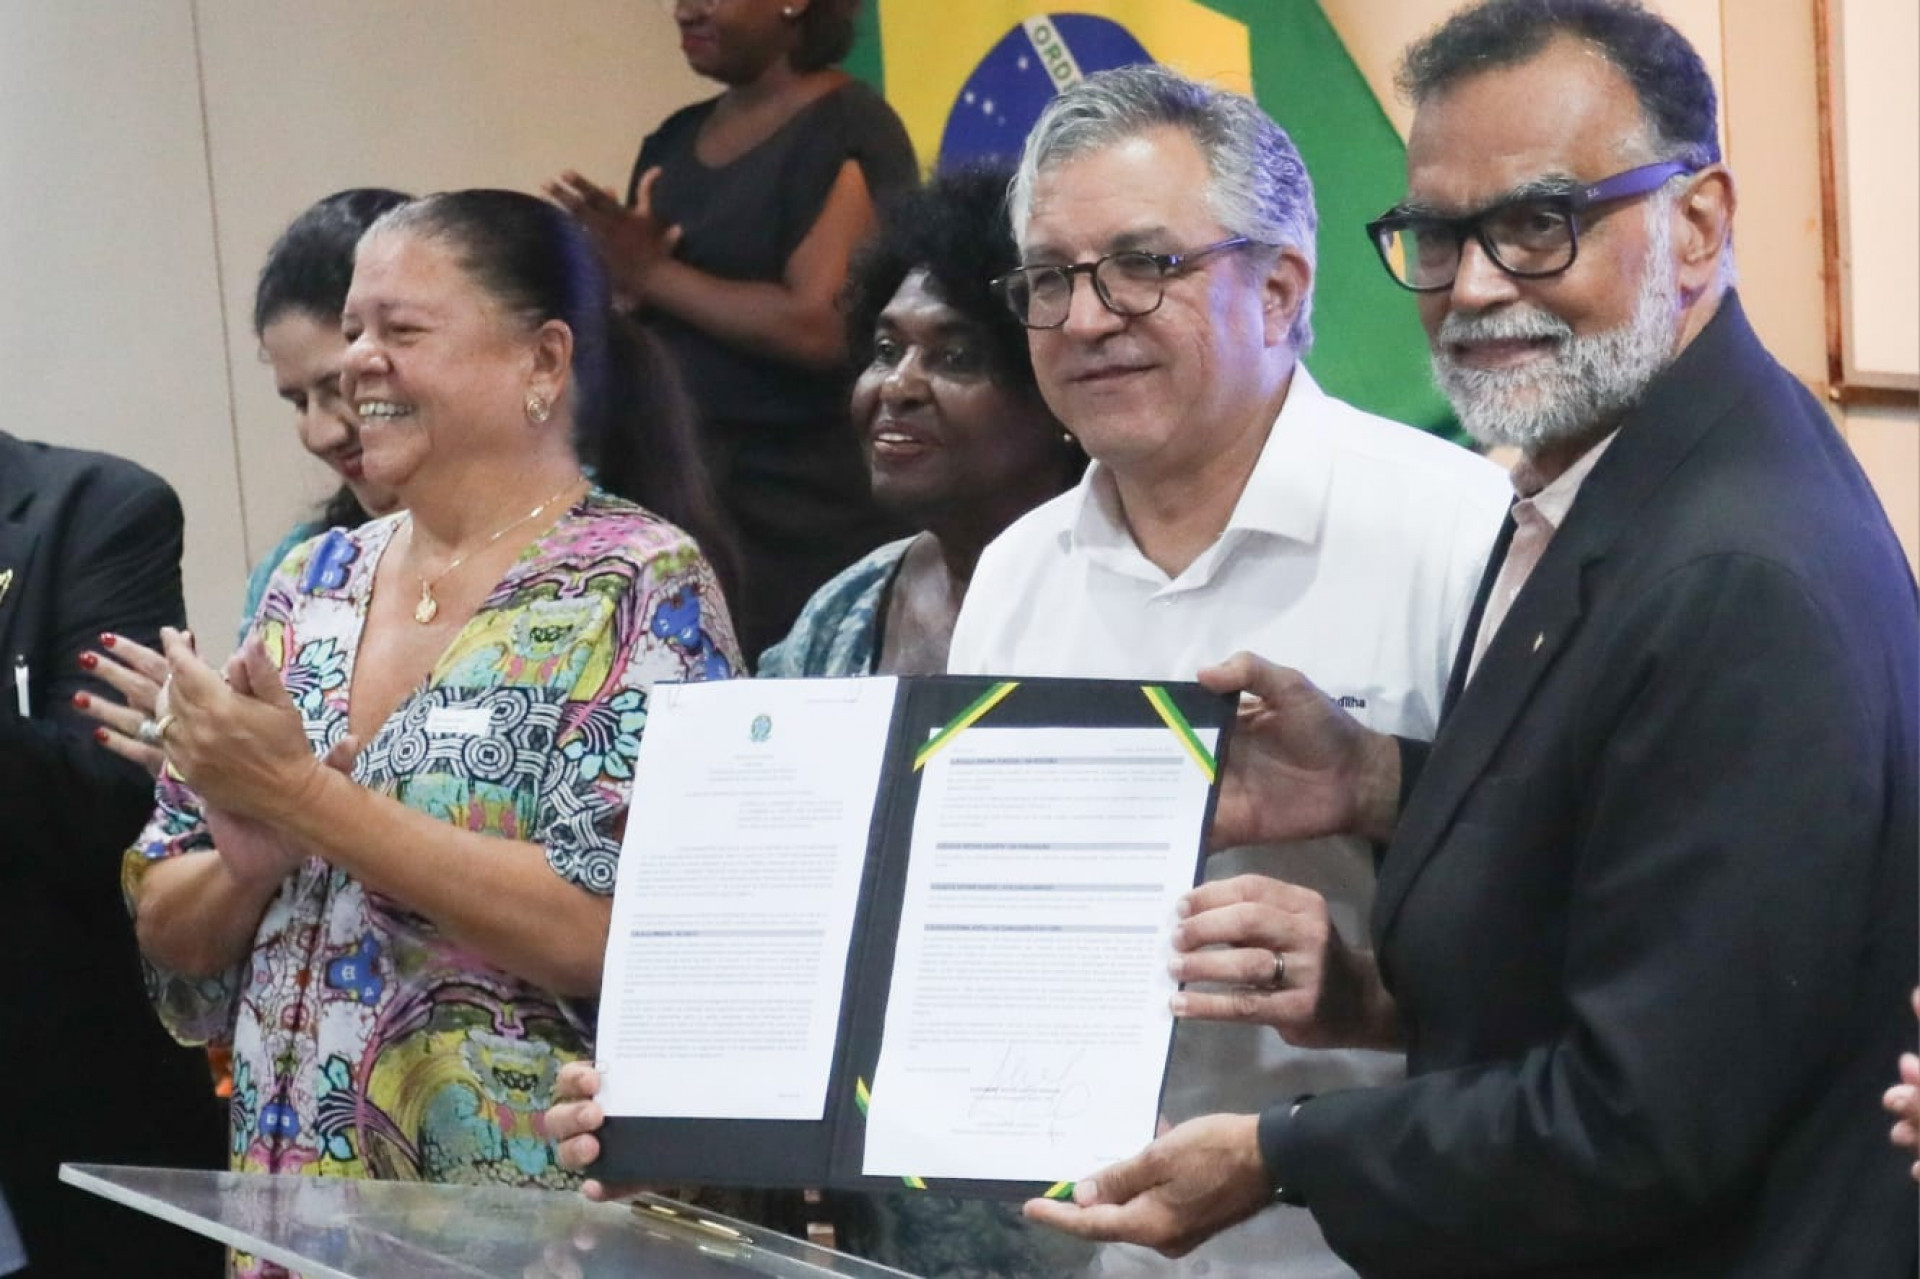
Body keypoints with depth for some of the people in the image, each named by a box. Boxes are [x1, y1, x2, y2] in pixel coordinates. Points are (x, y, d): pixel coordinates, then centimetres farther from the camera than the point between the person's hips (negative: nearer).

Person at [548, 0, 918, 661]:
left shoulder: (847, 132, -9)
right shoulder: (675, 140, 15)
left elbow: (819, 326, -19)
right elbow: (636, 319, 20)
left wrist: (655, 273, -11)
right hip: (681, 492, 7)